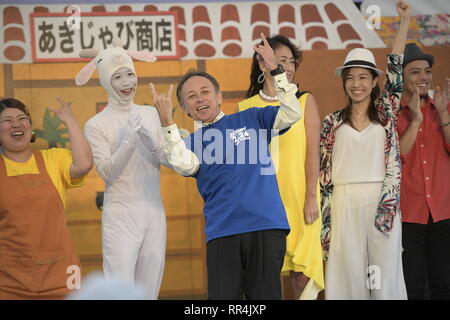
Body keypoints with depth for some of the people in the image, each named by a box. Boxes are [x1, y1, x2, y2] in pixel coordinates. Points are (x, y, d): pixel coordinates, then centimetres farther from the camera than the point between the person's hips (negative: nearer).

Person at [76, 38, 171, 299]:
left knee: (149, 292, 7)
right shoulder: (96, 125, -4)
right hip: (121, 216, -4)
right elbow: (107, 172, -12)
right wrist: (130, 140, -22)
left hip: (154, 213, 4)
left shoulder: (150, 114, 8)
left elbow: (169, 160, 7)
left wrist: (151, 141, -12)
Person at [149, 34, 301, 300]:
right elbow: (184, 166, -8)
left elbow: (292, 114, 0)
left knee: (266, 296, 0)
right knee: (222, 296, -2)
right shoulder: (189, 142, 14)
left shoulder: (251, 119, 14)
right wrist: (167, 122, -14)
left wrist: (277, 71, -7)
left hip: (266, 227, -1)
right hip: (222, 232, 1)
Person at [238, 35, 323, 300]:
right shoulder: (246, 108, 9)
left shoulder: (305, 101, 6)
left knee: (302, 270, -5)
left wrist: (311, 198, -9)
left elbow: (313, 152, -1)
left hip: (299, 198, -1)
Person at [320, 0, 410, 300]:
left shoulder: (386, 111, 9)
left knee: (384, 268, 0)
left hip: (383, 200, 0)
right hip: (345, 203, 0)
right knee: (350, 269, 1)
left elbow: (396, 71, 1)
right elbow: (324, 169, 8)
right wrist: (326, 215, 2)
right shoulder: (333, 122, 9)